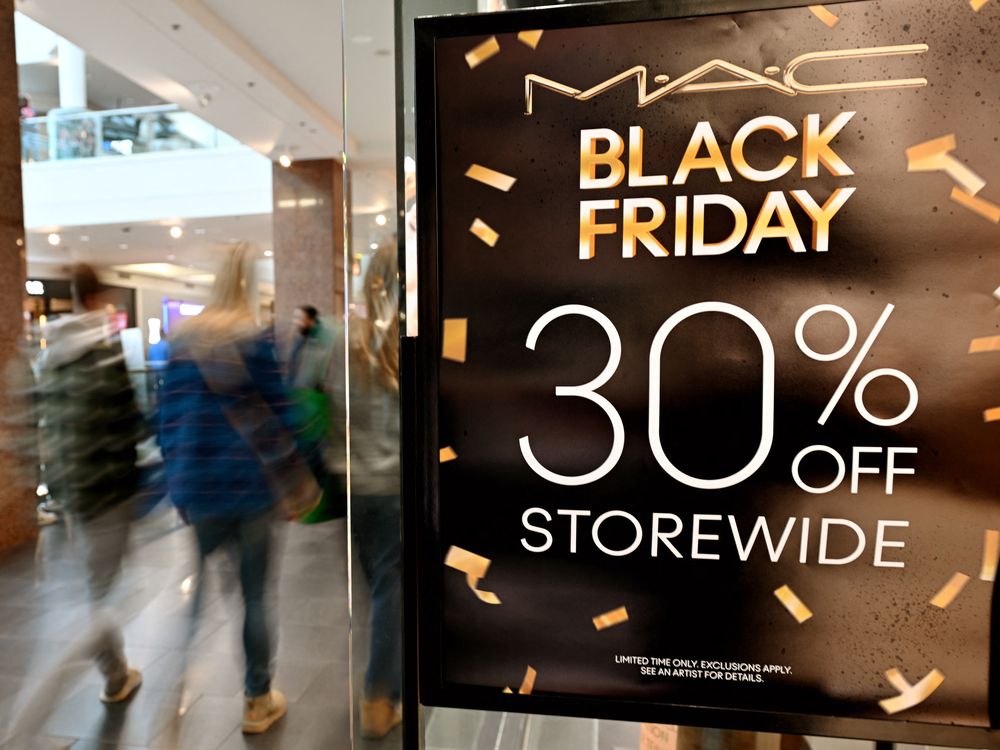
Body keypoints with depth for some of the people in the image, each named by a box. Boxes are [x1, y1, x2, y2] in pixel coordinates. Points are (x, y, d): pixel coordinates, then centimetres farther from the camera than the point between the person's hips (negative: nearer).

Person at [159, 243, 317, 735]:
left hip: (197, 487, 4)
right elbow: (279, 418, -8)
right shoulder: (259, 339, -9)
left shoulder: (182, 340, 5)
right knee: (255, 596, 9)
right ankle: (258, 702, 24)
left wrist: (176, 480, 16)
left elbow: (169, 418, 7)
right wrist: (301, 481, 3)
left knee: (192, 594, 17)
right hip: (250, 486, -4)